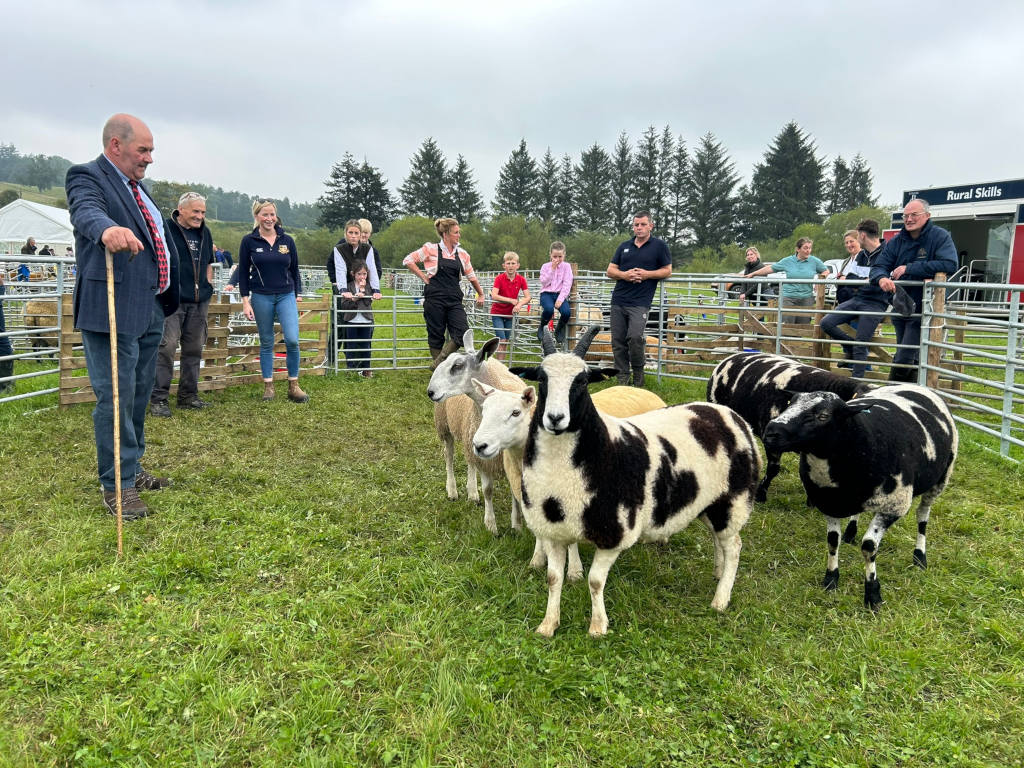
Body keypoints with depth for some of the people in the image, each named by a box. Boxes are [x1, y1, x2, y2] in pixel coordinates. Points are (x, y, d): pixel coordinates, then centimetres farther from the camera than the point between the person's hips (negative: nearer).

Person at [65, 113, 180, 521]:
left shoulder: (136, 186, 19)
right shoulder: (86, 177, -8)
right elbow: (87, 211, -31)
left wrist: (165, 299, 30)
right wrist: (107, 229, -54)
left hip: (150, 310, 9)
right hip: (113, 311, -9)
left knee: (139, 395, 17)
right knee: (115, 397, -5)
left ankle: (132, 470, 30)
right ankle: (117, 485, 4)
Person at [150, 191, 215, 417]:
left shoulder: (204, 232, 17)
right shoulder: (165, 229, -4)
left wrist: (208, 286, 17)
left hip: (199, 301, 7)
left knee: (194, 349, 10)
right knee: (166, 346, -11)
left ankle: (188, 396, 20)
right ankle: (158, 399, -6)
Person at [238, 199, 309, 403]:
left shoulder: (287, 241, 6)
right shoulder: (249, 241, 0)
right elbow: (243, 272, 2)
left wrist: (296, 296, 10)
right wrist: (245, 301, -3)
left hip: (286, 296, 1)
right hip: (261, 297, -1)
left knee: (292, 340, -12)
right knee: (266, 343, 6)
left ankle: (293, 386, 0)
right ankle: (268, 386, 17)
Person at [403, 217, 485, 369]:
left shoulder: (462, 254, 12)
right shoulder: (431, 249, -1)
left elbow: (471, 276, 24)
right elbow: (408, 260, 3)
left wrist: (480, 294, 29)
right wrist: (423, 277, -1)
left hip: (454, 300, 4)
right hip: (435, 299, -4)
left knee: (462, 334, -10)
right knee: (436, 336, 1)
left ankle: (438, 364, 3)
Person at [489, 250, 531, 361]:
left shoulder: (521, 280, -4)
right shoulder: (499, 278, -13)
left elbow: (527, 297, -11)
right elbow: (494, 296, -25)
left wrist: (519, 304, -31)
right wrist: (511, 300, -27)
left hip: (510, 313, 4)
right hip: (497, 313, -3)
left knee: (505, 342, 8)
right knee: (501, 340, -12)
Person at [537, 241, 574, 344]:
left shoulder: (566, 266, 7)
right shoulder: (545, 266, 9)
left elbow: (567, 285, -3)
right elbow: (544, 283, -4)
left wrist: (560, 299, -16)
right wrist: (552, 269, -8)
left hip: (560, 294, 1)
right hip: (547, 293, -1)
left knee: (566, 312, -29)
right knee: (549, 309, -35)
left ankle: (560, 329, 4)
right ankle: (542, 327, -3)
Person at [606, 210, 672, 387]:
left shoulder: (659, 246, 7)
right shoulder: (624, 246, 17)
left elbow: (667, 271, 6)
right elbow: (610, 270, 15)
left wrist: (647, 274, -10)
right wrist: (625, 275, -5)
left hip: (640, 302, -4)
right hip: (618, 301, 5)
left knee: (635, 337, -20)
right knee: (618, 341, 2)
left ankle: (638, 374, 1)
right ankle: (622, 379, 12)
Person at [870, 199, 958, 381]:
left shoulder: (940, 236, -9)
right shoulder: (897, 241, 6)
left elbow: (949, 264, -25)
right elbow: (878, 266, -1)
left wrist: (909, 268, -25)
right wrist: (882, 278, -27)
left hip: (924, 309, -6)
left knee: (903, 359, -12)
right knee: (911, 360, 18)